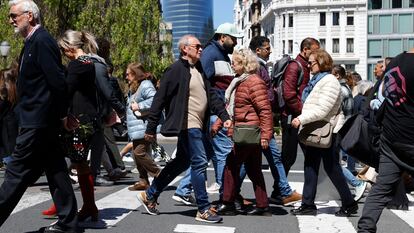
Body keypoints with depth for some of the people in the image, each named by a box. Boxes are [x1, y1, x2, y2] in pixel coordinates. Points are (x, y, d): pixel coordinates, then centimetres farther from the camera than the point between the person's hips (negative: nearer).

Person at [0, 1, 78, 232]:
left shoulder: (41, 41, -15)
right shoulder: (33, 41, 15)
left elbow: (58, 81, -20)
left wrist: (62, 114, -11)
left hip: (37, 122, -10)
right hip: (41, 121, 10)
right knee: (55, 170, 12)